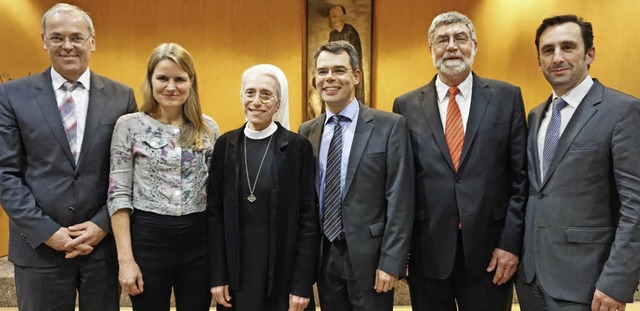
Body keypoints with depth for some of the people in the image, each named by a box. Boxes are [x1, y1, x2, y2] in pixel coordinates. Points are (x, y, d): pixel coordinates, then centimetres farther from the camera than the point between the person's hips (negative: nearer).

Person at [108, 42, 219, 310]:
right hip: (148, 238, -2)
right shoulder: (129, 126, -3)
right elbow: (119, 195, -4)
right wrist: (125, 258, -9)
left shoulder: (208, 128, 4)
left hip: (199, 240, 3)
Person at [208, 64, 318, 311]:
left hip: (283, 270, -2)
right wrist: (217, 276, -1)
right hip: (236, 269, 2)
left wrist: (302, 283, -9)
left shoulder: (298, 147, -7)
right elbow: (214, 212, 2)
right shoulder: (225, 145, 1)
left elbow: (308, 219, -7)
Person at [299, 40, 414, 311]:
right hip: (324, 257, 4)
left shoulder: (390, 126, -7)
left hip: (368, 256, -4)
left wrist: (391, 262, -13)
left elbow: (400, 200, -10)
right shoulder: (307, 132, 6)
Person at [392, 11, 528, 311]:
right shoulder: (407, 106, 3)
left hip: (488, 249, 0)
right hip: (426, 251, 1)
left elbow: (520, 176, 1)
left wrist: (511, 242, -5)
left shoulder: (506, 97, 2)